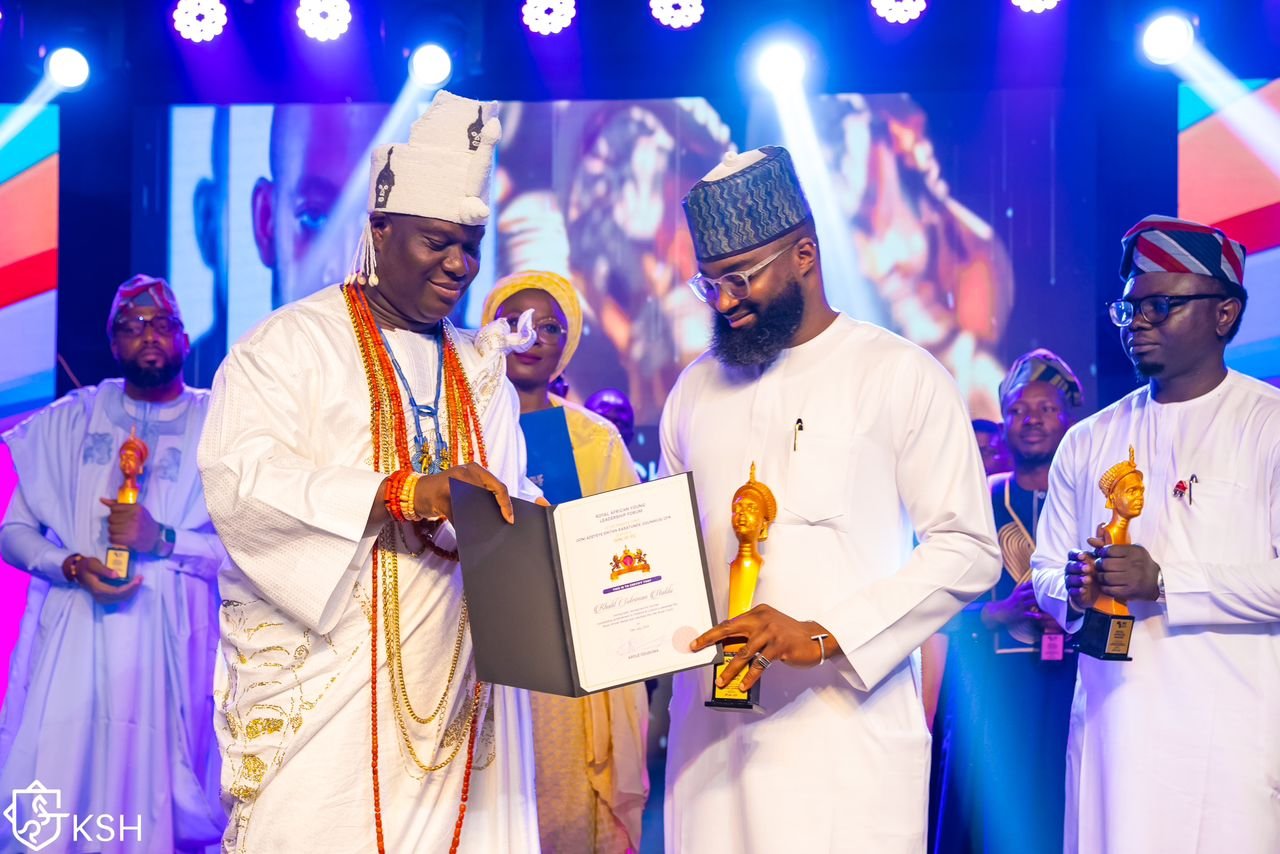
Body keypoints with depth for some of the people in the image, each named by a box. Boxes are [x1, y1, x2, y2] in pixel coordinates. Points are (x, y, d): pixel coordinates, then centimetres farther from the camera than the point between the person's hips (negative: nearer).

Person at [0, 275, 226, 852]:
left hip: (171, 642, -1)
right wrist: (71, 566, -9)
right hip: (70, 638, 2)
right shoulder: (68, 421, 11)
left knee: (161, 800, -3)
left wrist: (163, 540, -14)